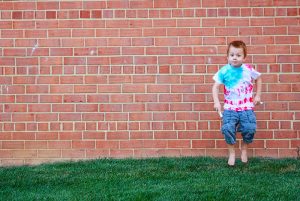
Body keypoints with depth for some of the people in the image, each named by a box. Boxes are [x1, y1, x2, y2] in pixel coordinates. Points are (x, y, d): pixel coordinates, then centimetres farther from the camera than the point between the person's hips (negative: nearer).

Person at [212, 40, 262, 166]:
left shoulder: (248, 70, -2)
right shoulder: (224, 71, -5)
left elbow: (258, 79, 17)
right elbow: (215, 86, -3)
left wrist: (257, 96, 15)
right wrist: (216, 102, -14)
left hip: (247, 107, 1)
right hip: (230, 108, -1)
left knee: (250, 128, -14)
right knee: (228, 128, -19)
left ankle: (244, 148, 19)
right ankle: (231, 152, 6)